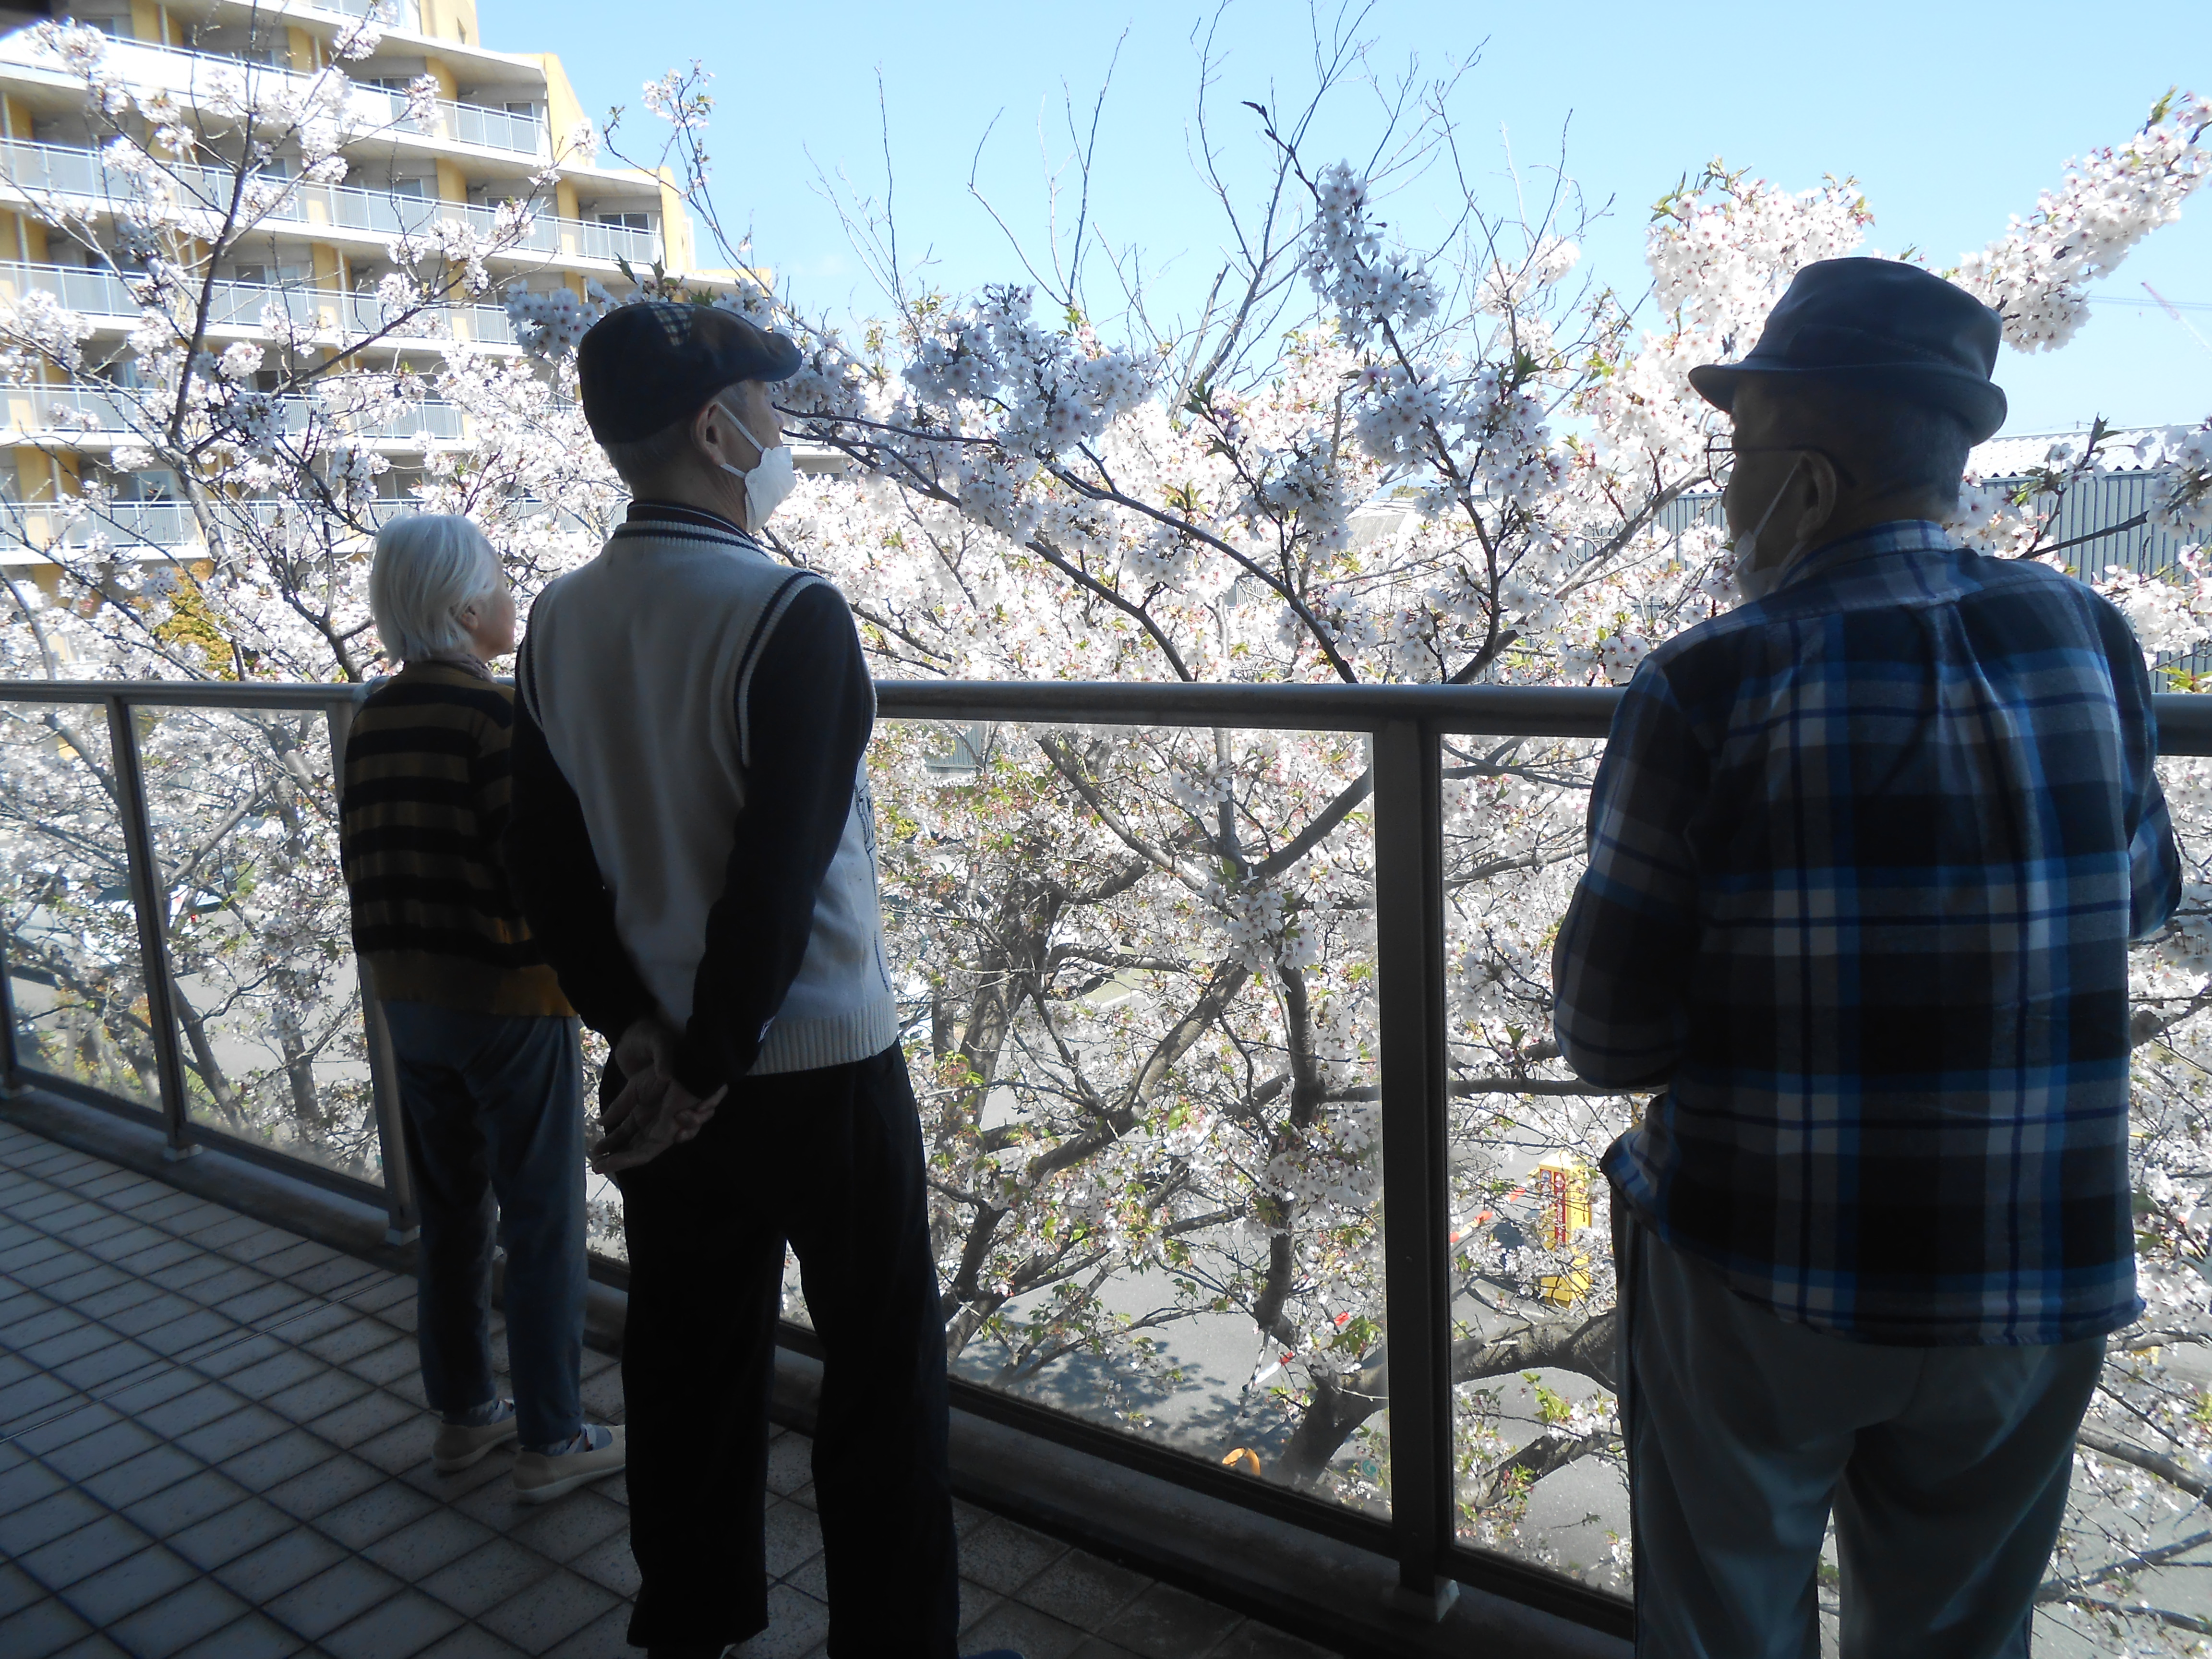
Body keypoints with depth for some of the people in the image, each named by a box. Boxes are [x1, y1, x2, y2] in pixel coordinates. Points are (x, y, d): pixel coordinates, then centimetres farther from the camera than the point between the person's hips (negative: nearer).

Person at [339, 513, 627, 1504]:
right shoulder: (498, 716, -19)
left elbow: (360, 859, 10)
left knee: (451, 1211, 19)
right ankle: (551, 1442, 15)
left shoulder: (371, 720, 4)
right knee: (543, 1225, 5)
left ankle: (462, 1413, 32)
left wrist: (402, 965, 19)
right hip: (509, 1002, -7)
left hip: (408, 998, 8)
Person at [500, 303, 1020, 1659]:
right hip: (820, 1070, -6)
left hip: (661, 1078, 6)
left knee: (691, 1368, 19)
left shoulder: (562, 622, 2)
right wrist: (707, 1068, -11)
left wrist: (637, 1029, 3)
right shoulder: (792, 616, -18)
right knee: (883, 1370, 11)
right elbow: (780, 876, -21)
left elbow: (546, 862, 3)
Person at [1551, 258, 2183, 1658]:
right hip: (2027, 1284, 4)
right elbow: (2136, 898, 12)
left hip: (1756, 1275, -3)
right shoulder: (2082, 638, -5)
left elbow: (1611, 1034, -14)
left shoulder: (1710, 688, -17)